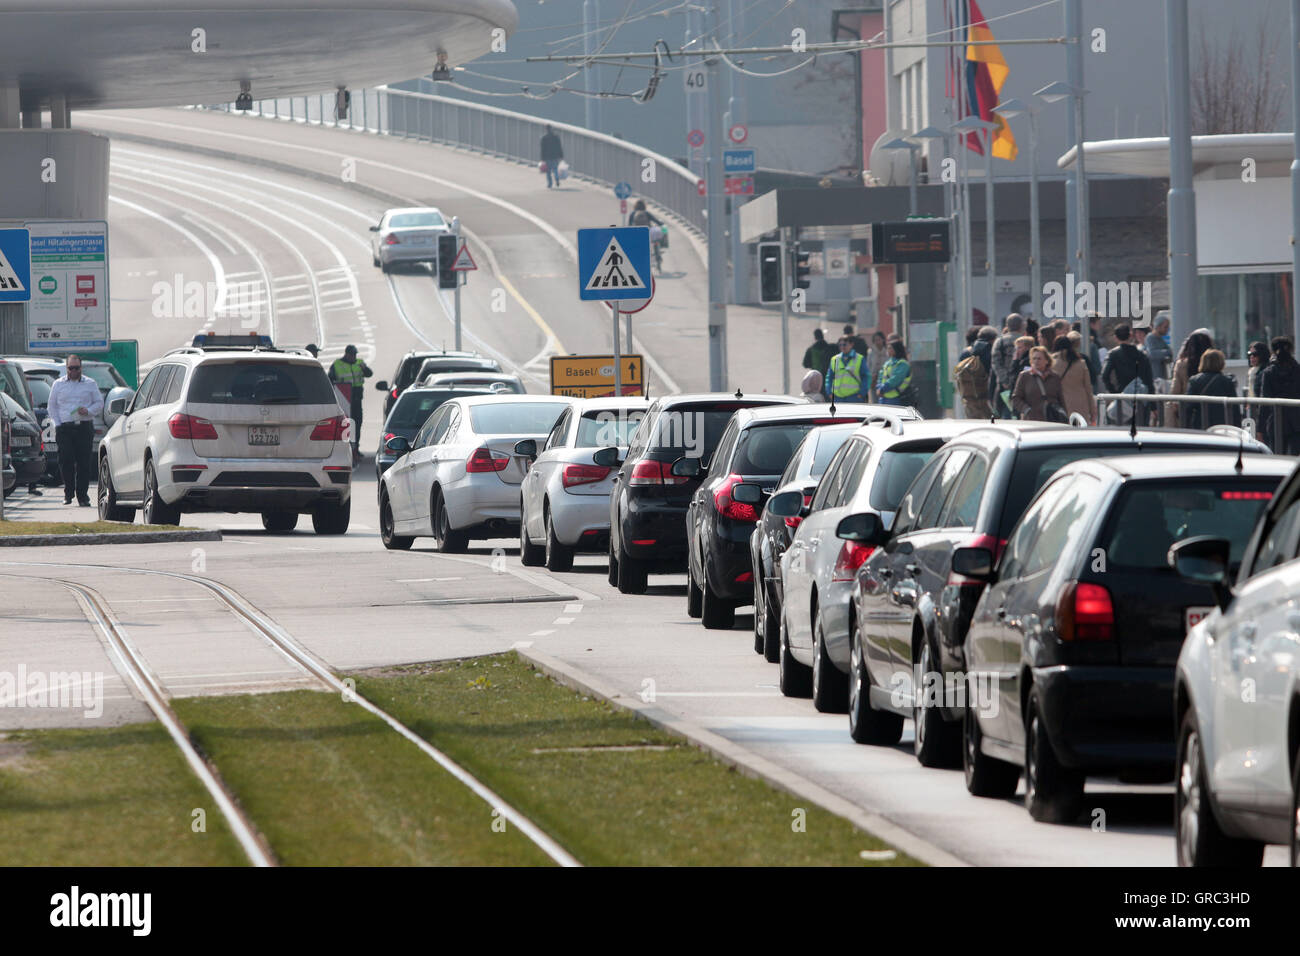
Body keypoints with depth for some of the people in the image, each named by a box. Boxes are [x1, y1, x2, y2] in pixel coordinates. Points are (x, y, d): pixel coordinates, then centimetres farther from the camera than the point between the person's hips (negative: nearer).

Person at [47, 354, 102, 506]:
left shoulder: (90, 384, 11)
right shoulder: (58, 384, 12)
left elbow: (99, 403, 12)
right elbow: (52, 407, 13)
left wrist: (88, 410, -8)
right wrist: (57, 424, 0)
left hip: (85, 427, 0)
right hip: (65, 428, 0)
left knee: (84, 463, -4)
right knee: (66, 462, -7)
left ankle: (82, 496, 0)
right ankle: (68, 493, 5)